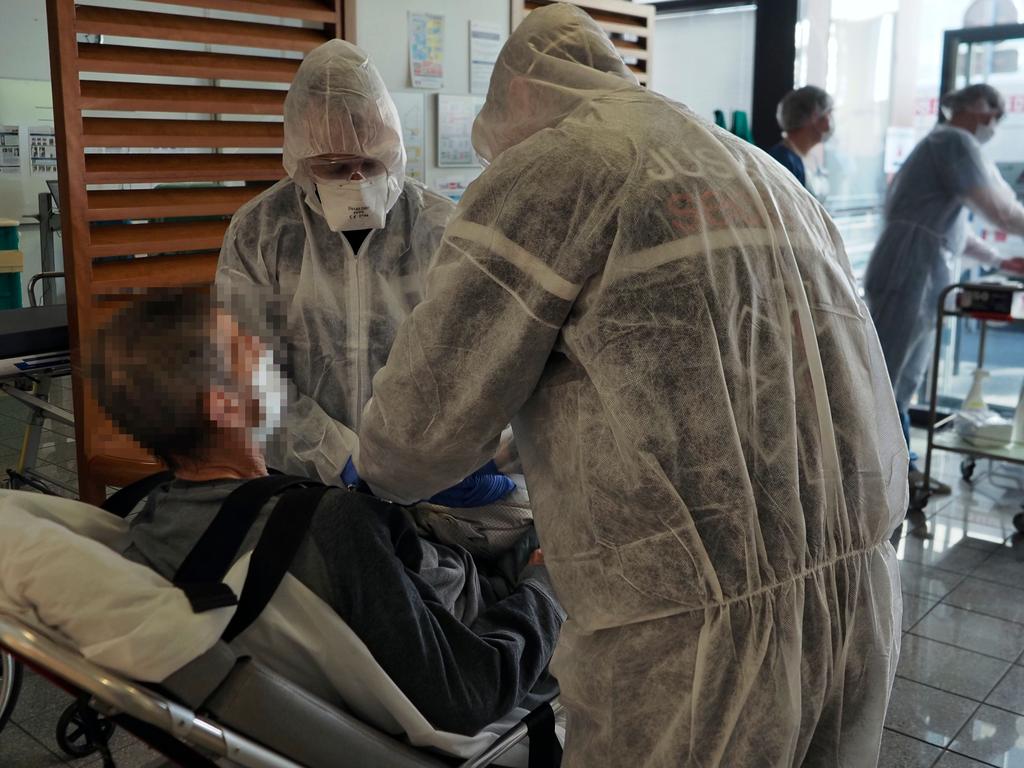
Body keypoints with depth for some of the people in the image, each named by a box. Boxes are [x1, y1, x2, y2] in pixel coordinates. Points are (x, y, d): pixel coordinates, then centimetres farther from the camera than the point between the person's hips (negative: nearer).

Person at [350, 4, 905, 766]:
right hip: (859, 607, 8)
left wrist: (383, 469, 24)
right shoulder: (770, 186, 22)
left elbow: (424, 422, -3)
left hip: (695, 636, -8)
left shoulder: (553, 167, -1)